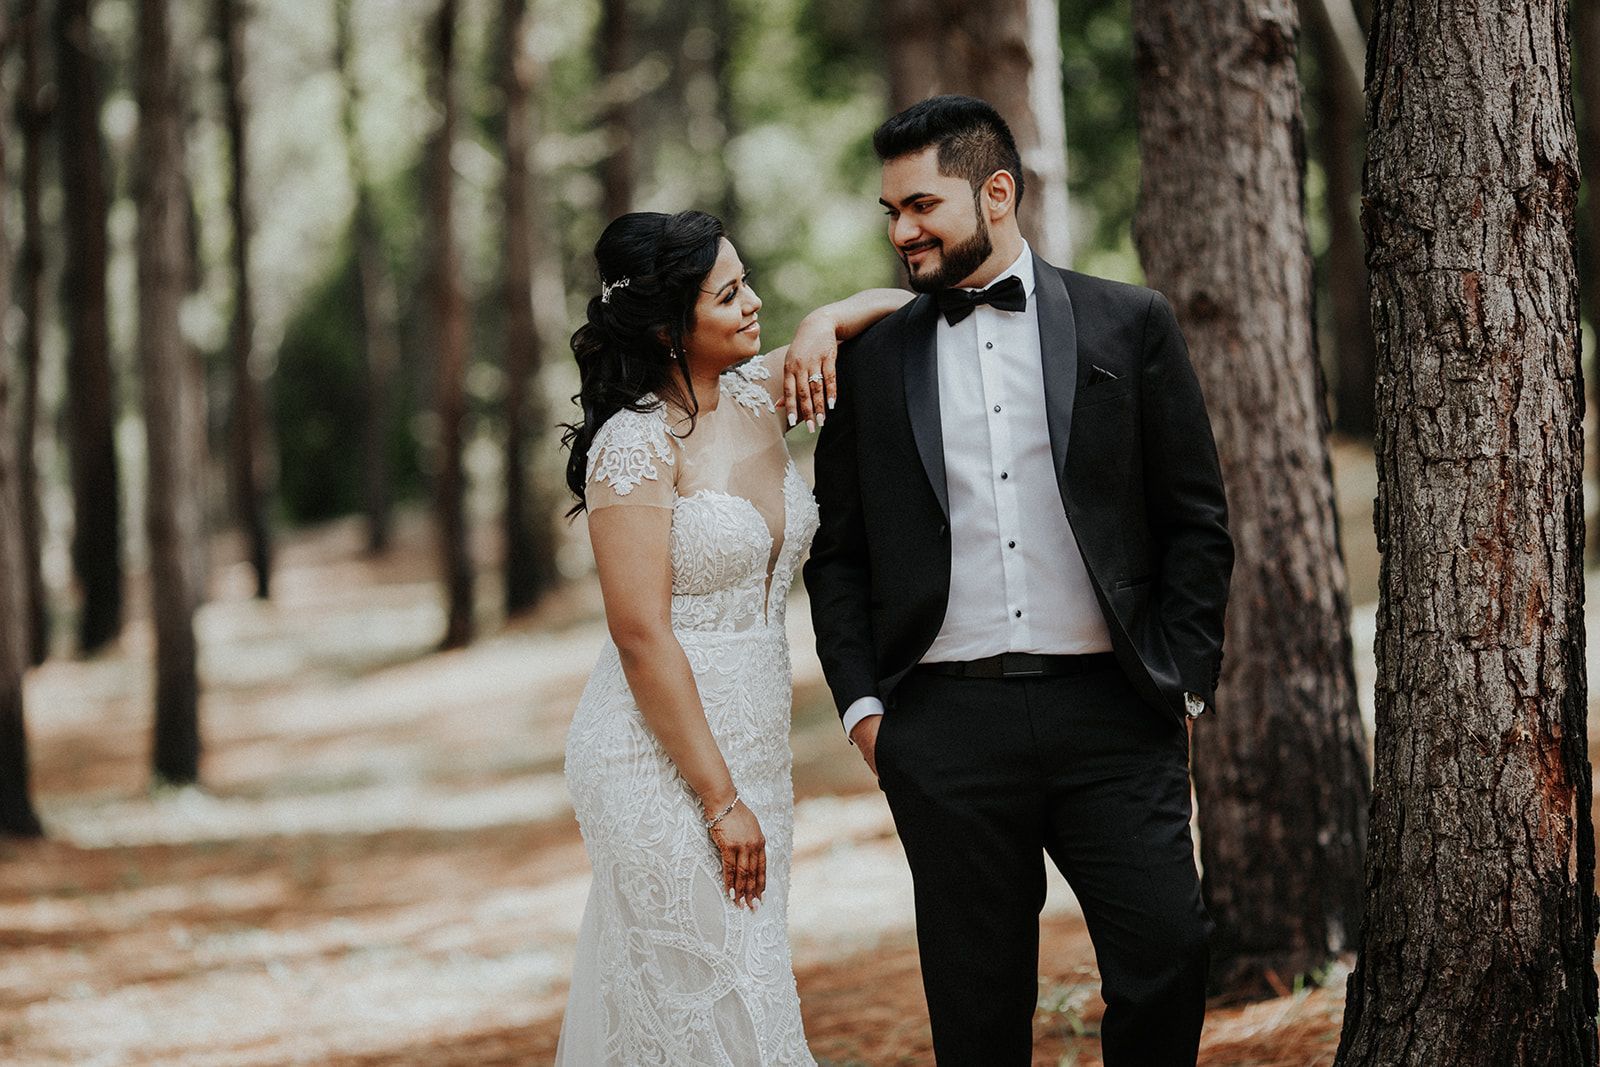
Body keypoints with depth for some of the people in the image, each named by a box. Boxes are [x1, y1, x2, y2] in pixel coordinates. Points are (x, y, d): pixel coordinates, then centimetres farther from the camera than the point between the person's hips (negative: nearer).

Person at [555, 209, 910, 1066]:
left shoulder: (756, 397, 6)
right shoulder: (636, 443, -15)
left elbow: (899, 306, 18)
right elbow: (641, 637, -18)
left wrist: (822, 323, -5)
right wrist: (719, 801, -18)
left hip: (750, 748, 8)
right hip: (664, 761, -8)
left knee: (748, 990, 12)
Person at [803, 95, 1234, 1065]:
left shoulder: (1130, 326, 6)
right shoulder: (872, 358, 11)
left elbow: (1196, 523, 7)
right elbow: (839, 554, 13)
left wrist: (1183, 685, 0)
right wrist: (862, 706, 3)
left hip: (1111, 713, -1)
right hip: (946, 725, 1)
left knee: (1168, 955, -8)